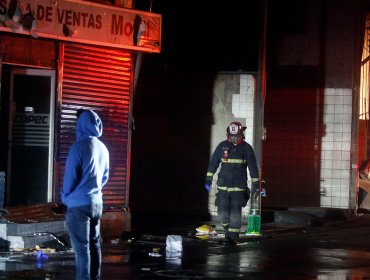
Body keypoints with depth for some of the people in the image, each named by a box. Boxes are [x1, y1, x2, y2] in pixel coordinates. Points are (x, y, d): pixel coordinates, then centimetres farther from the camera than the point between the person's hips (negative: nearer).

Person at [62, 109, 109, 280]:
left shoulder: (79, 146, -16)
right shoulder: (103, 148, 5)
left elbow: (70, 176, -12)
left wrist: (65, 197, 4)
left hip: (79, 204, -7)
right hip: (97, 203, 7)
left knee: (81, 248, -6)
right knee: (94, 244, 13)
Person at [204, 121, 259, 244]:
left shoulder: (246, 148, -1)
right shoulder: (222, 146, 4)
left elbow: (253, 167, 1)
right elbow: (213, 163, 11)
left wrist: (256, 184, -2)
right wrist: (208, 180, 10)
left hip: (239, 188, -2)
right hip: (223, 187, 2)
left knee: (235, 213, -6)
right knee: (222, 213, 1)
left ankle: (233, 236, 4)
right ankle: (227, 228, 29)